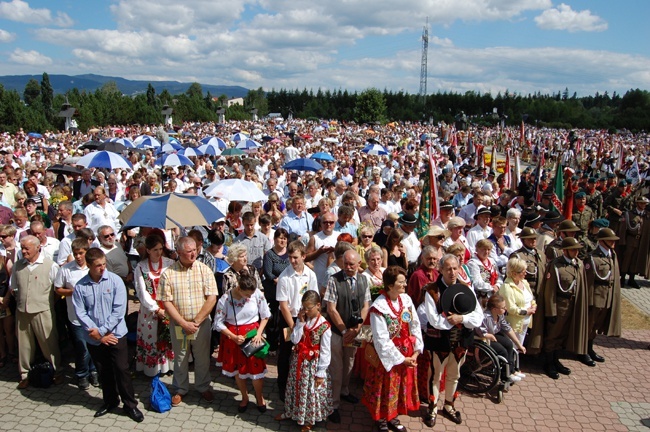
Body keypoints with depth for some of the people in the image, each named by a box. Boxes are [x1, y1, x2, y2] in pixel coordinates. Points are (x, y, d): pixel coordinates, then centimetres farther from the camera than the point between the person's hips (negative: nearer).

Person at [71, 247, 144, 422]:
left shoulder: (115, 281, -10)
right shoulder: (80, 287, -5)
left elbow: (119, 310, -13)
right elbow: (80, 313, -7)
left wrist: (101, 330, -15)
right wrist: (99, 335, -12)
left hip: (116, 334, -2)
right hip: (94, 340, 2)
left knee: (122, 370, 2)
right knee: (103, 373, 17)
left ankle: (130, 405, 17)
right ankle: (110, 401, 36)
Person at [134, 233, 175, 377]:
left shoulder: (169, 263, -4)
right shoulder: (141, 267, -4)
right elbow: (142, 292, -6)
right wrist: (157, 309, -11)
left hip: (168, 309, 0)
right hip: (149, 310, 0)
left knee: (168, 337, 7)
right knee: (150, 339, 7)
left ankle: (168, 364, 21)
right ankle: (151, 368, 20)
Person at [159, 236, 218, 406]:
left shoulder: (204, 270, -6)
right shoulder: (168, 273, -6)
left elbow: (212, 298, -9)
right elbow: (166, 302, -8)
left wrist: (196, 321, -13)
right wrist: (184, 323, -14)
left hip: (202, 324, 0)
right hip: (178, 325, 0)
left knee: (203, 358, 13)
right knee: (180, 359, 16)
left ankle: (203, 387, 34)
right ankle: (180, 389, 35)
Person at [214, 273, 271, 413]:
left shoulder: (257, 294, -16)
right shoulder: (225, 299, -19)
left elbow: (265, 316, -2)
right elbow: (218, 323, -10)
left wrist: (259, 333, -10)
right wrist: (233, 337, -18)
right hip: (232, 336, 0)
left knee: (256, 368, 2)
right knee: (238, 369, 14)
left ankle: (259, 396, 29)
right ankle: (244, 397, 39)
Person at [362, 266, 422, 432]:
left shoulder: (406, 299, -7)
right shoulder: (379, 307, -24)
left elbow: (415, 325, -1)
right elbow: (382, 340, -20)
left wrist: (416, 350, -7)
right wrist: (401, 359, -15)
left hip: (408, 356, 5)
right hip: (388, 357, -5)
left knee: (402, 387, 20)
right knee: (385, 389, 13)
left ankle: (393, 417, 41)